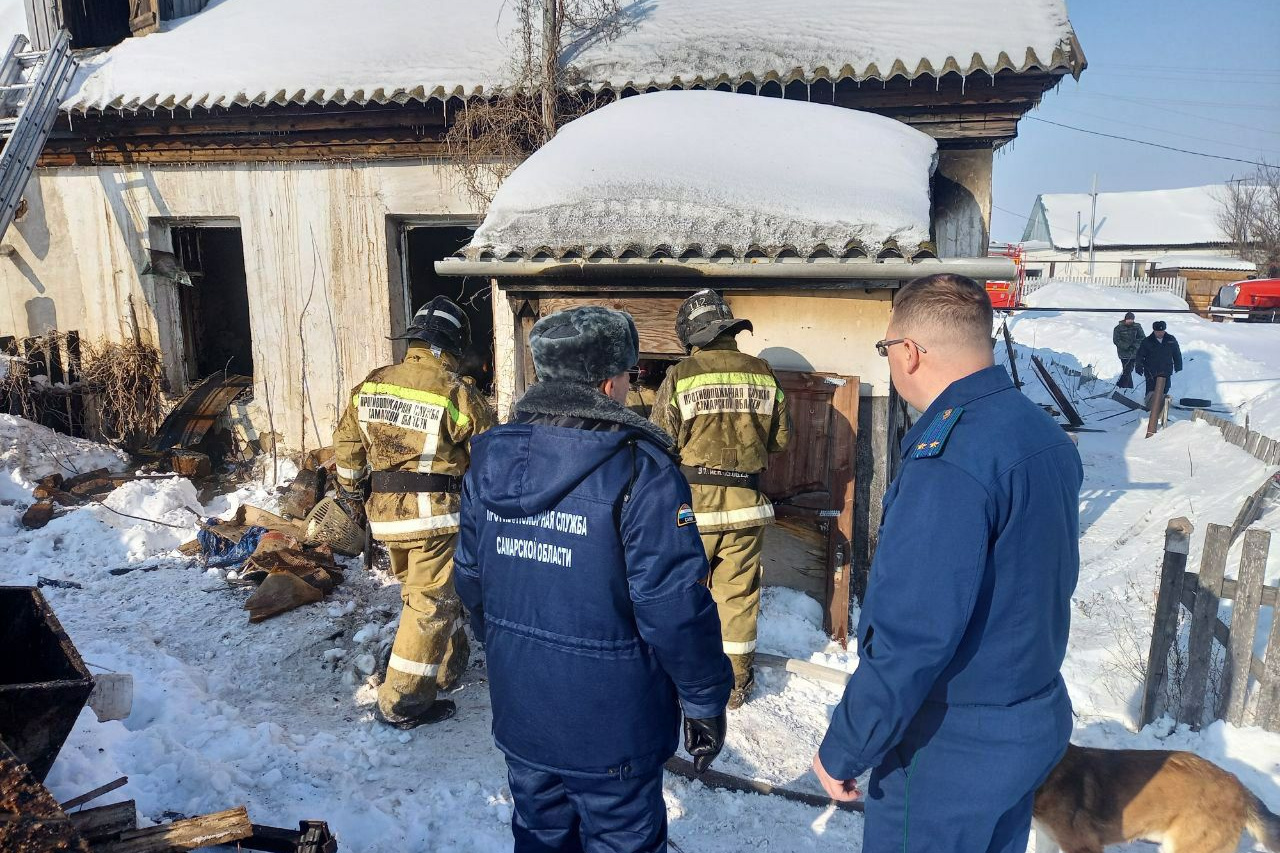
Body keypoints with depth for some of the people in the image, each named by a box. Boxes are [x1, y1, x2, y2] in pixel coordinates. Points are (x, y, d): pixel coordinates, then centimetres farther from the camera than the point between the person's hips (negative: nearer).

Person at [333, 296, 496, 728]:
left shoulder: (372, 384, 4)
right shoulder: (457, 393, -13)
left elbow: (346, 442, 13)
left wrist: (349, 489, 27)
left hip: (385, 513, 7)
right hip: (433, 513, -7)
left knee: (422, 592, 22)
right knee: (430, 604, 3)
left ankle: (449, 666, 39)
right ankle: (401, 702, 8)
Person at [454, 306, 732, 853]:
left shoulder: (490, 458, -4)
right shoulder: (640, 470, -23)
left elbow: (470, 577, 5)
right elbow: (674, 607, -22)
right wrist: (706, 700, -8)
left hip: (519, 711, 6)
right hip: (611, 727, -5)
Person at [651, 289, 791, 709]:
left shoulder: (680, 377, -10)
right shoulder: (763, 374, -1)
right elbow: (781, 438, 8)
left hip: (693, 501, -2)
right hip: (746, 502, 2)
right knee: (738, 592, 13)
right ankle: (736, 681, 23)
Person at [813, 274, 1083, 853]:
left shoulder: (949, 463, -28)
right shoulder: (1045, 435, 2)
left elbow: (912, 635, -28)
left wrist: (843, 750, -17)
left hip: (954, 747, -9)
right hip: (1037, 720, 9)